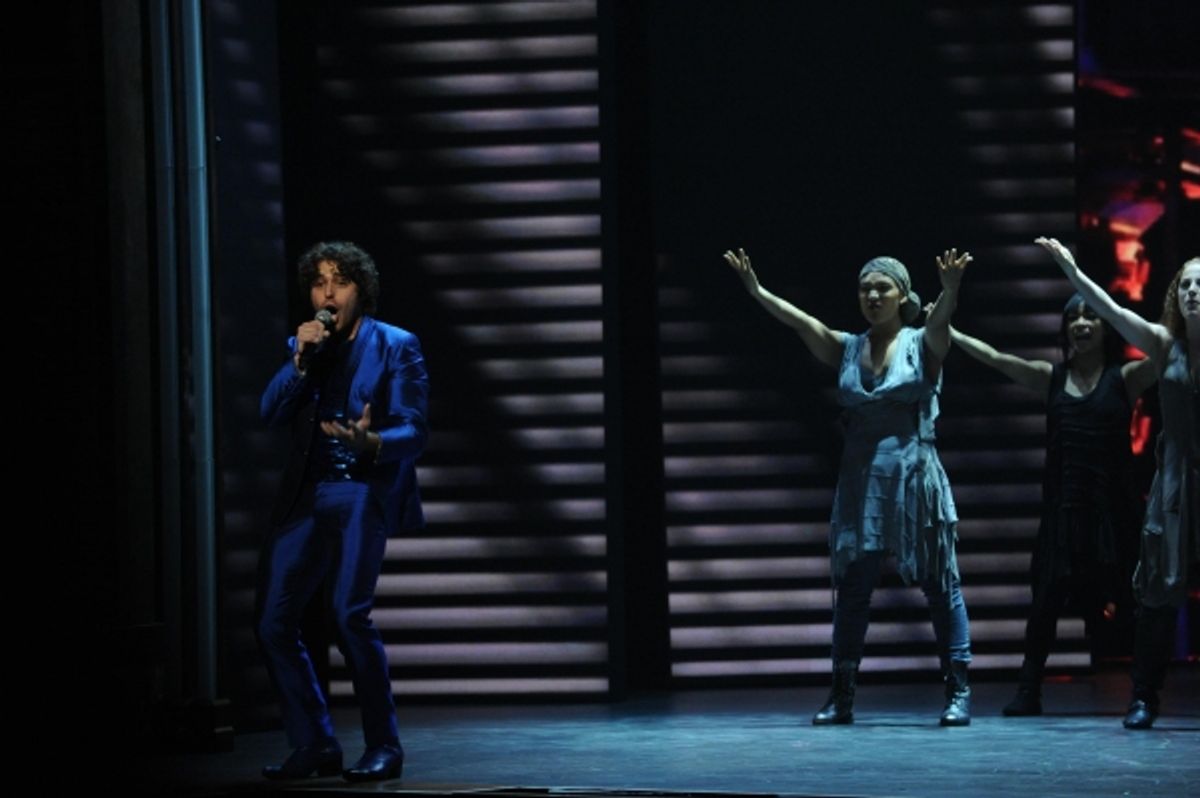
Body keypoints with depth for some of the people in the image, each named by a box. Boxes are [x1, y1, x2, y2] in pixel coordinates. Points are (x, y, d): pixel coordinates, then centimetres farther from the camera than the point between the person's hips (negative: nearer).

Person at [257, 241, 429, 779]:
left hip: (365, 492, -5)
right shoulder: (303, 345, 15)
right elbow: (271, 413, 3)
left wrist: (371, 442, -27)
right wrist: (300, 360, -11)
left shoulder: (396, 346, 1)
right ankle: (315, 746, 12)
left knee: (349, 613, -21)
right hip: (306, 497, 5)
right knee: (273, 622, -1)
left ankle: (383, 748, -9)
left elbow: (412, 431, -6)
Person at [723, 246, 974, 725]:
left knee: (940, 586, 0)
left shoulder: (922, 345, -1)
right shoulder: (846, 349, 8)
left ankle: (958, 693, 4)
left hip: (914, 477, -4)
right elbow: (800, 321, -5)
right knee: (851, 589, 5)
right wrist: (756, 291, -20)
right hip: (860, 480, 4)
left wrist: (950, 290, -45)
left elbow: (940, 318, -23)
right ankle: (841, 697, 10)